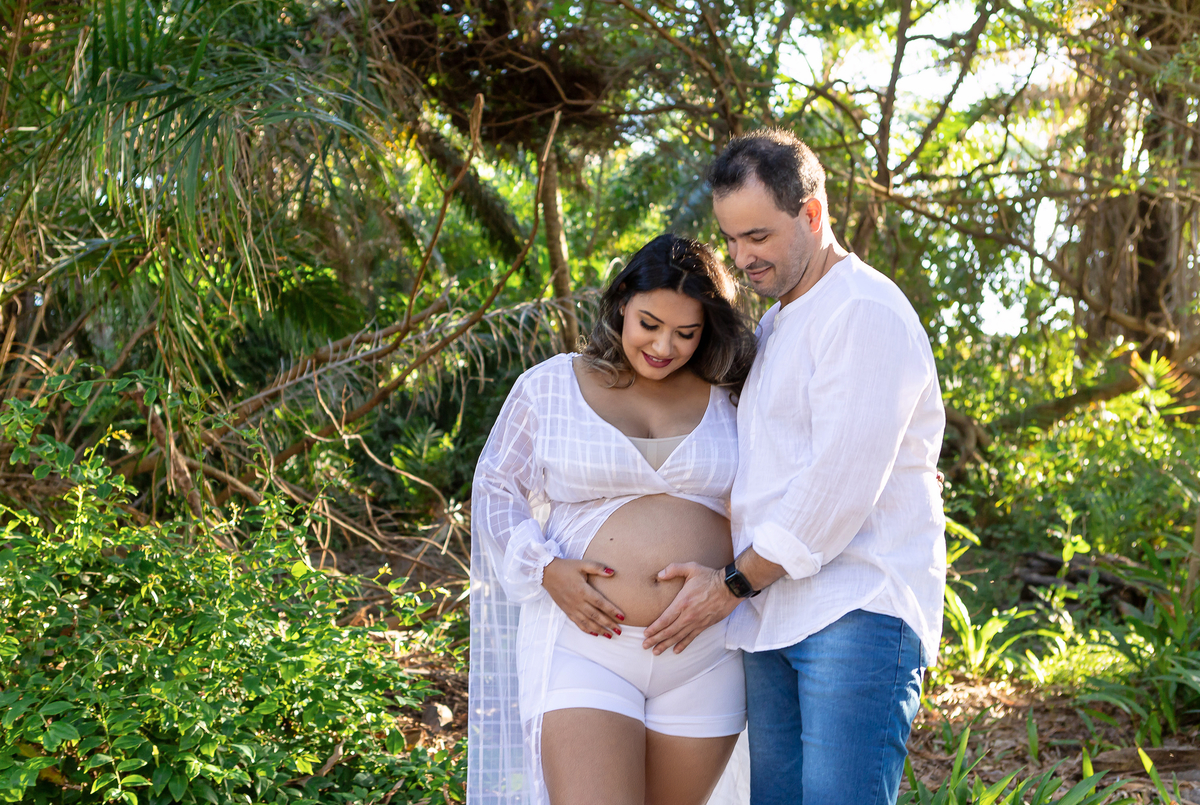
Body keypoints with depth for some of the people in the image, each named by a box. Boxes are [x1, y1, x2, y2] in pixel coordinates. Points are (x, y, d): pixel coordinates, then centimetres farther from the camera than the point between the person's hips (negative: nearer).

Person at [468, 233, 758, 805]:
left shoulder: (729, 399, 7)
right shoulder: (549, 386, 3)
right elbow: (495, 489, 8)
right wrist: (546, 570, -9)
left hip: (703, 662, 3)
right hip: (585, 645, -2)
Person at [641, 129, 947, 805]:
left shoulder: (866, 314, -10)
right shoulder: (775, 325, 22)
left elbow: (841, 485, -17)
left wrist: (734, 584, -9)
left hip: (859, 612, -9)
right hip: (773, 618, 9)